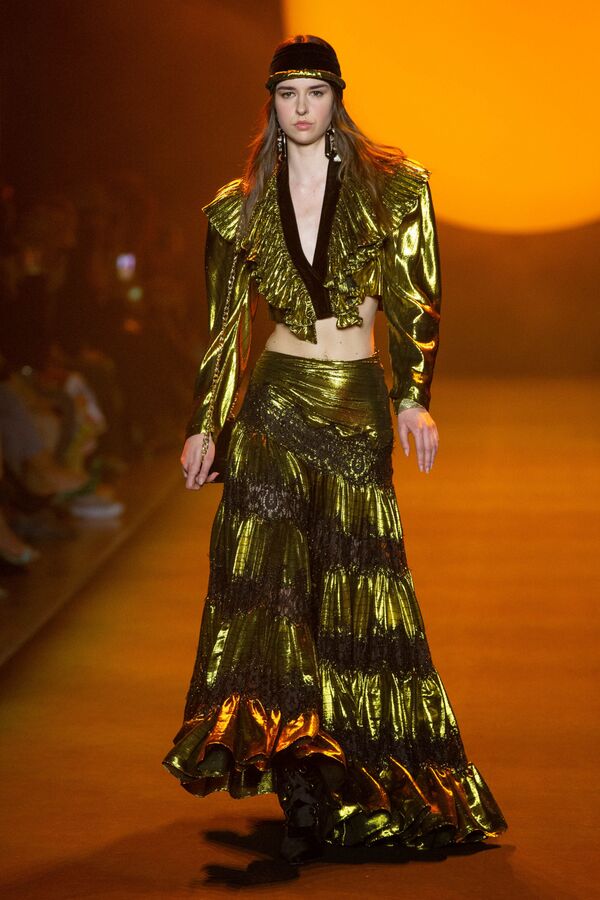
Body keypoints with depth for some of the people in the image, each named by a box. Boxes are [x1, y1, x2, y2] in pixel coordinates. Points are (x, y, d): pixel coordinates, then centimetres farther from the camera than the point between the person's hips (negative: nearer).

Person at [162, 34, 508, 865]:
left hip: (359, 405, 0)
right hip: (275, 401, 0)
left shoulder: (392, 189, 2)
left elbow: (416, 304, 0)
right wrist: (204, 425, 9)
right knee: (269, 574, -13)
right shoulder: (241, 209, 7)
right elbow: (225, 326, 11)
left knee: (356, 587, 1)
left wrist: (416, 398, -10)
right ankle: (301, 781, -16)